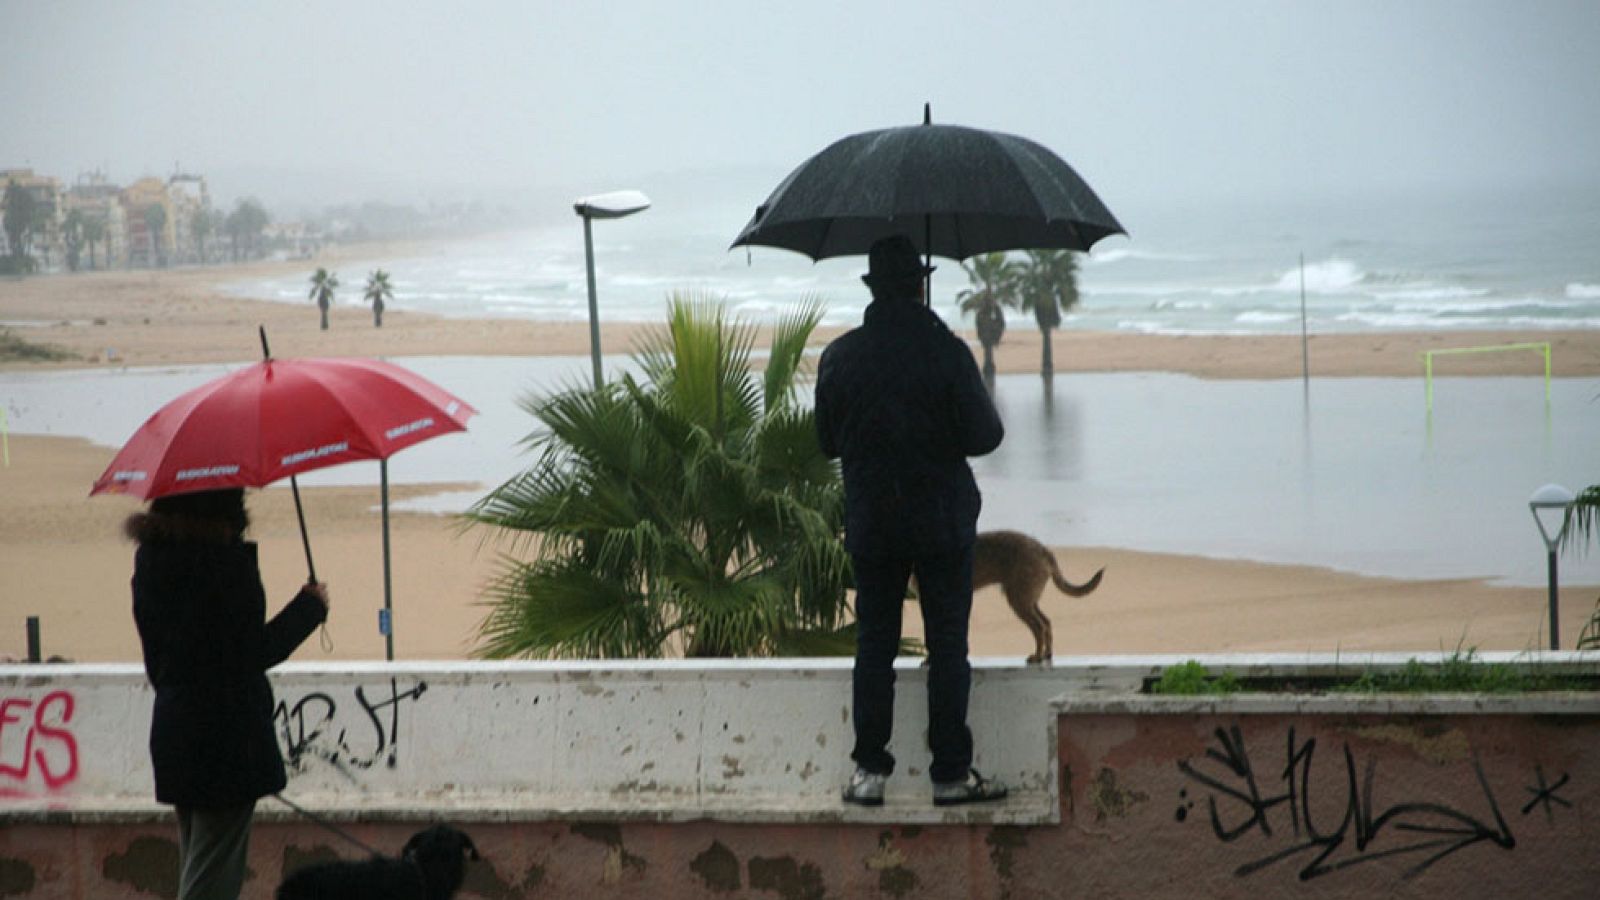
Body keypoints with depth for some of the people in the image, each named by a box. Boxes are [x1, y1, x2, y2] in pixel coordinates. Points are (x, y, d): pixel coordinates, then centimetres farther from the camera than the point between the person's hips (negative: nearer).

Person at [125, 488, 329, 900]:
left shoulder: (150, 558, 6)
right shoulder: (228, 560, -18)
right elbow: (258, 650, -14)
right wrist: (310, 606, 0)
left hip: (172, 730, 8)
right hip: (228, 734, -8)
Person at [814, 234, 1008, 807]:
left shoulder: (839, 357, -3)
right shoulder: (946, 352, -13)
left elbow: (827, 442, 5)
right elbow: (981, 436, -11)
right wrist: (996, 424, 11)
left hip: (871, 524, 3)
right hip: (942, 522, -2)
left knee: (874, 645, 10)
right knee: (947, 646, 4)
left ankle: (870, 771, 8)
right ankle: (950, 773, 5)